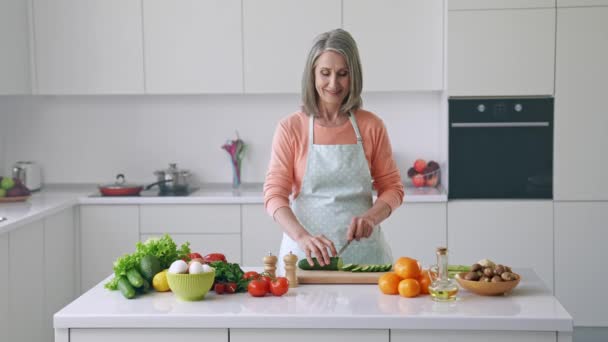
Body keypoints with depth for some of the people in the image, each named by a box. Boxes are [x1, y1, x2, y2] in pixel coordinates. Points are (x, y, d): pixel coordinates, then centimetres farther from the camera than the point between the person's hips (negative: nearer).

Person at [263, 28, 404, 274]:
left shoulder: (371, 126, 2)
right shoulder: (290, 128, -2)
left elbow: (392, 187, 6)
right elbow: (274, 194, -8)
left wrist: (370, 218, -15)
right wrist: (302, 236, -26)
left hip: (363, 251, 1)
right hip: (306, 254, -1)